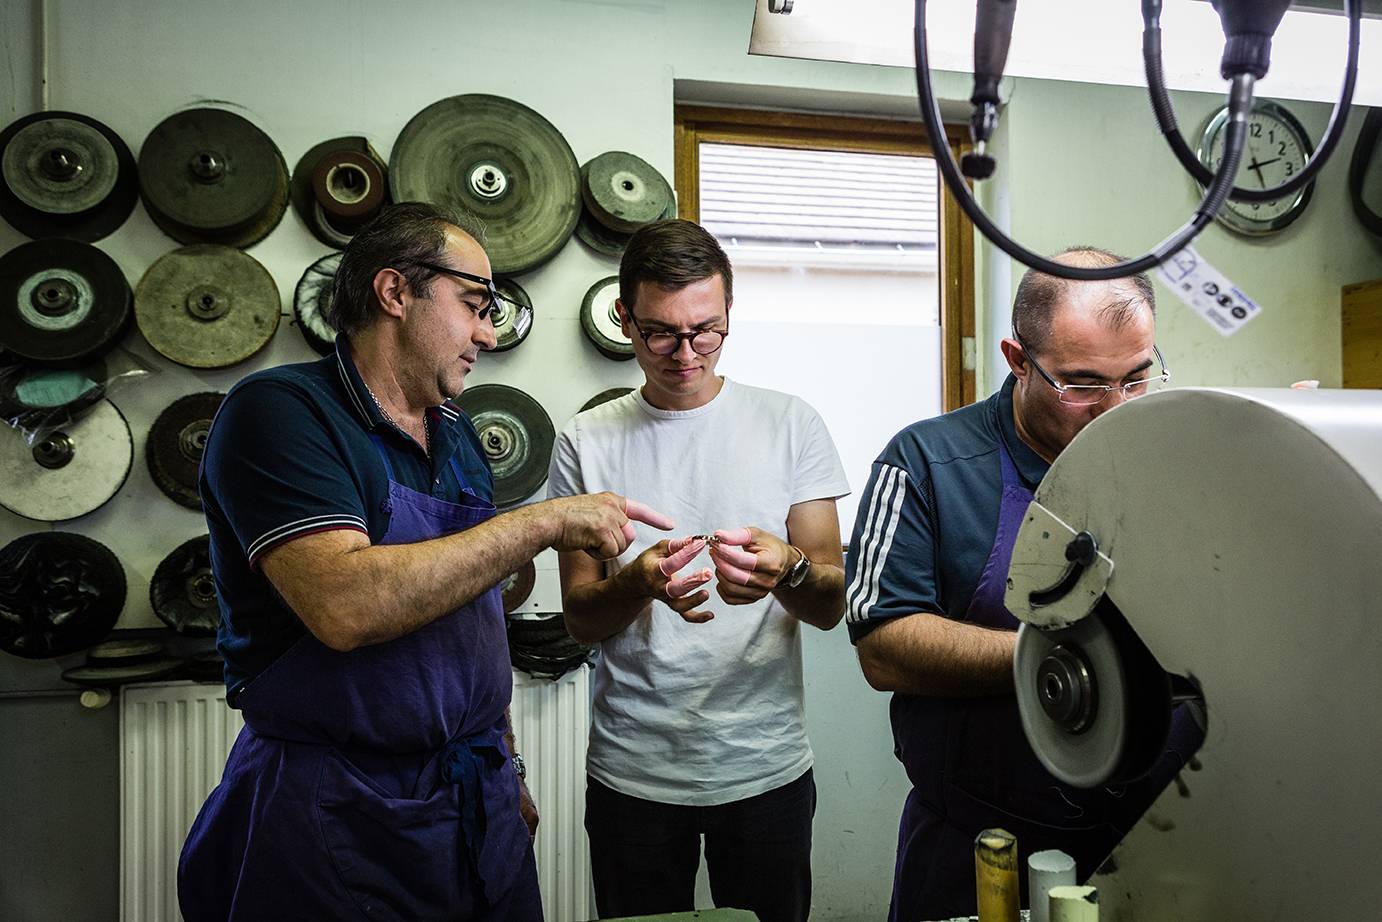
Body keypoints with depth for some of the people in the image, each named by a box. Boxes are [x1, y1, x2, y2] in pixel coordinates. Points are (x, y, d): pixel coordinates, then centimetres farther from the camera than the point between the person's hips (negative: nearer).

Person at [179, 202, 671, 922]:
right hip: (339, 820, -6)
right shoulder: (280, 410, -14)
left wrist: (505, 768, 15)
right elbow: (345, 606, -28)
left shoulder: (457, 435, 10)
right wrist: (545, 523, -23)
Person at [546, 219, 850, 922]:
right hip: (632, 773, 0)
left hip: (766, 766, 0)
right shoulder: (588, 442, -2)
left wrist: (788, 573, -27)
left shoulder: (791, 424, -3)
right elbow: (580, 619, -2)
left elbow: (832, 607, -4)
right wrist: (638, 583, -24)